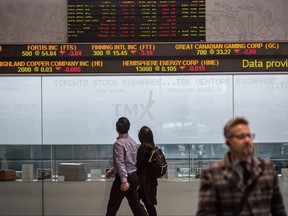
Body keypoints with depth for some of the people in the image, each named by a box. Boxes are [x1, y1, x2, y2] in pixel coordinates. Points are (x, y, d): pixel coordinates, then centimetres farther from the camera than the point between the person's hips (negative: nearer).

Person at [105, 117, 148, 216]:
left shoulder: (118, 143, -16)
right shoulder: (133, 142, 9)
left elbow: (120, 163, -23)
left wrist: (124, 181, -27)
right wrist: (112, 170, 25)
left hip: (124, 177, -8)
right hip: (134, 176, 8)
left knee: (112, 206, 6)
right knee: (135, 203, 9)